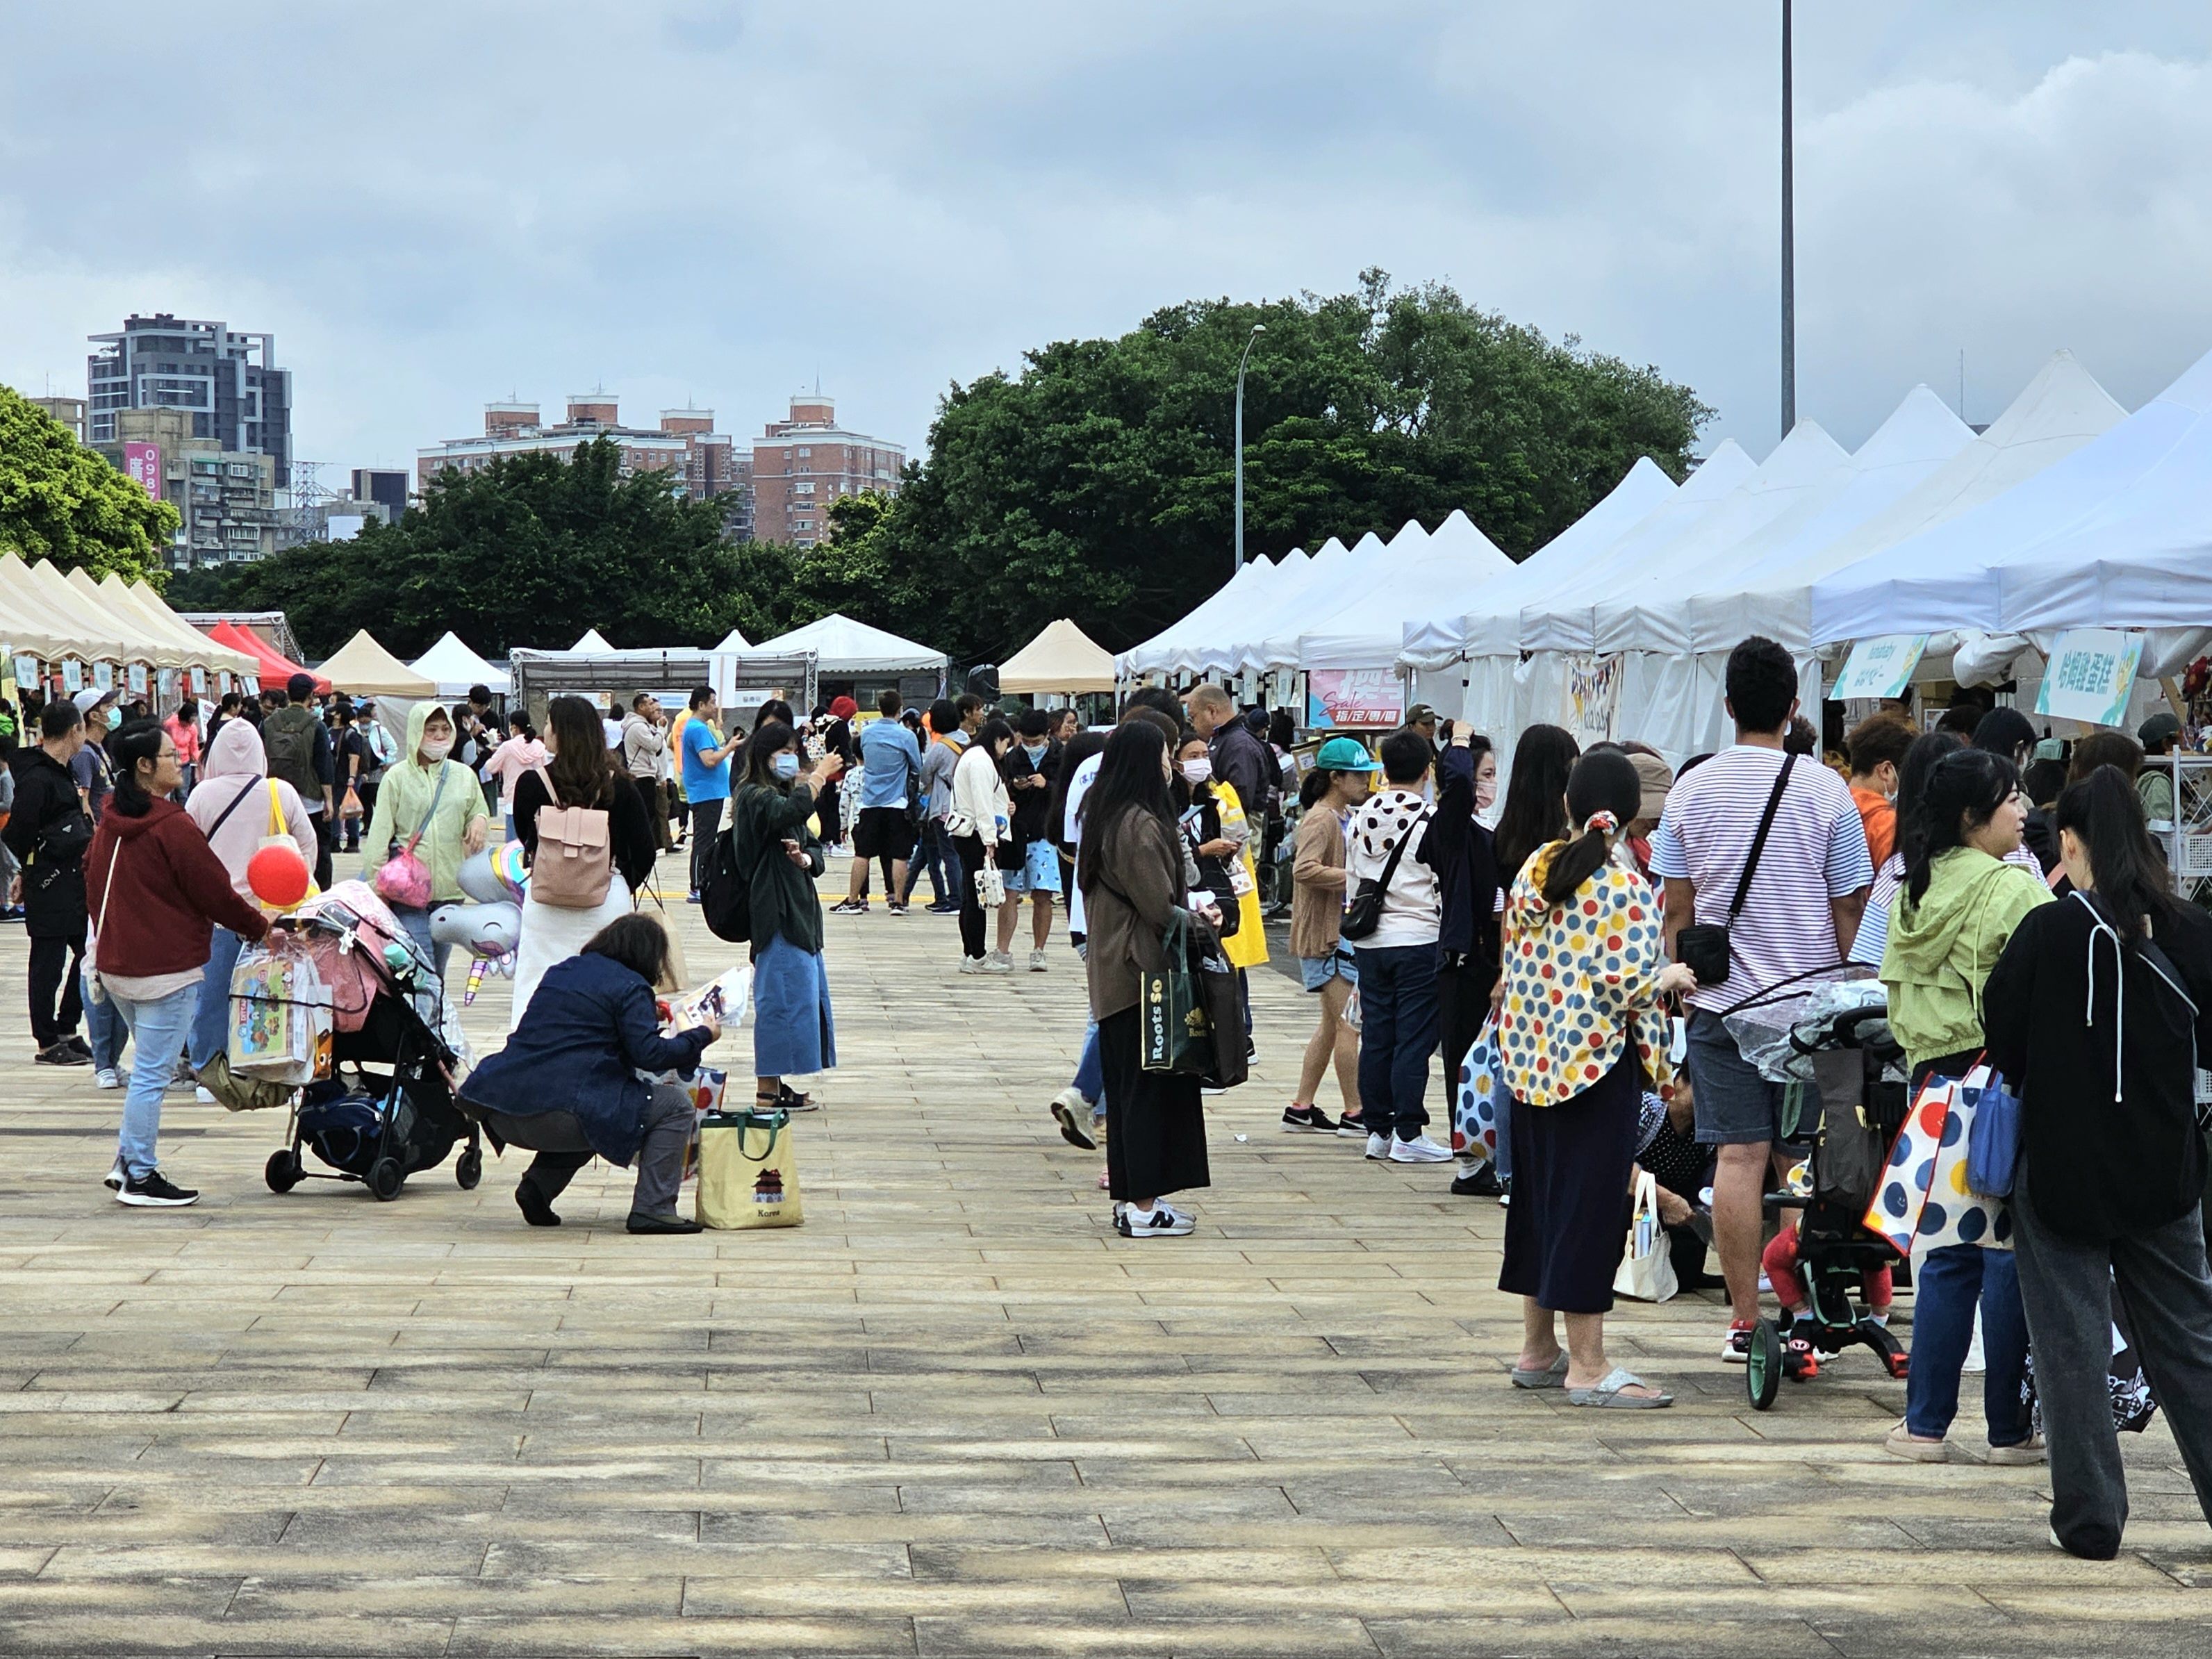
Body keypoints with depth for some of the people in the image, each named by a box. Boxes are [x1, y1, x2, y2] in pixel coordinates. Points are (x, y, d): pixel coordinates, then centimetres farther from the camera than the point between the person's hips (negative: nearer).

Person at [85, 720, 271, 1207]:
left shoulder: (109, 823, 8)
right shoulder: (171, 825, -17)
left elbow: (93, 884, 17)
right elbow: (214, 890, -13)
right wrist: (259, 929, 0)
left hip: (115, 963, 9)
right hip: (166, 967, -9)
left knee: (149, 1067, 20)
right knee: (153, 1073, -2)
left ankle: (127, 1162, 19)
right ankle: (141, 1179, 2)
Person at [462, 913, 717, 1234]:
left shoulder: (561, 972, 22)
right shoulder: (630, 987, -1)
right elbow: (649, 1054, -8)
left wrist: (647, 1018, 40)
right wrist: (702, 1036, 7)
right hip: (559, 1116, -8)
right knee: (675, 1105, 6)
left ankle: (538, 1185, 17)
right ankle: (652, 1209, -2)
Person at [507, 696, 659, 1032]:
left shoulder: (533, 783, -6)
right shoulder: (617, 784, -2)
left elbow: (525, 840, 8)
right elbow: (644, 851, 1)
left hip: (548, 902, -1)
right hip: (609, 900, 1)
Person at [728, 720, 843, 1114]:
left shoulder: (785, 794, 19)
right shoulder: (756, 797, -10)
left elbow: (816, 848, 16)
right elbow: (791, 812, -31)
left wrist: (806, 858, -8)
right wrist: (819, 775, -18)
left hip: (799, 911, 10)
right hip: (776, 912, -10)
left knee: (807, 992, 12)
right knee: (782, 995, -9)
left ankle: (773, 1083, 18)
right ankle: (769, 1087, -4)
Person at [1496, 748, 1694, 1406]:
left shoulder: (1534, 870, 6)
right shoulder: (1625, 888, -14)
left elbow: (1513, 958, 11)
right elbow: (1622, 983, -21)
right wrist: (1670, 978, -3)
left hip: (1531, 1056, 7)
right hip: (1597, 1063, -7)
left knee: (1538, 1192, 15)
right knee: (1590, 1201, -3)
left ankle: (1537, 1349, 23)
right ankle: (1586, 1365, -1)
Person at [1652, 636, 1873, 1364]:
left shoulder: (1692, 788, 0)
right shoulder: (1825, 789, -5)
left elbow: (1676, 905, 5)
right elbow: (1849, 905, 0)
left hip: (1720, 997, 1)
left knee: (1738, 1156, 1)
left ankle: (1745, 1322, 2)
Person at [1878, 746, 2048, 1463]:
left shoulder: (1915, 892, 9)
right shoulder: (2015, 889, -13)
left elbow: (1897, 992, 13)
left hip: (1934, 1081, 7)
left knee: (1949, 1253, 12)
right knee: (2010, 1254, 0)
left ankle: (1925, 1423, 12)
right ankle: (2008, 1428, 4)